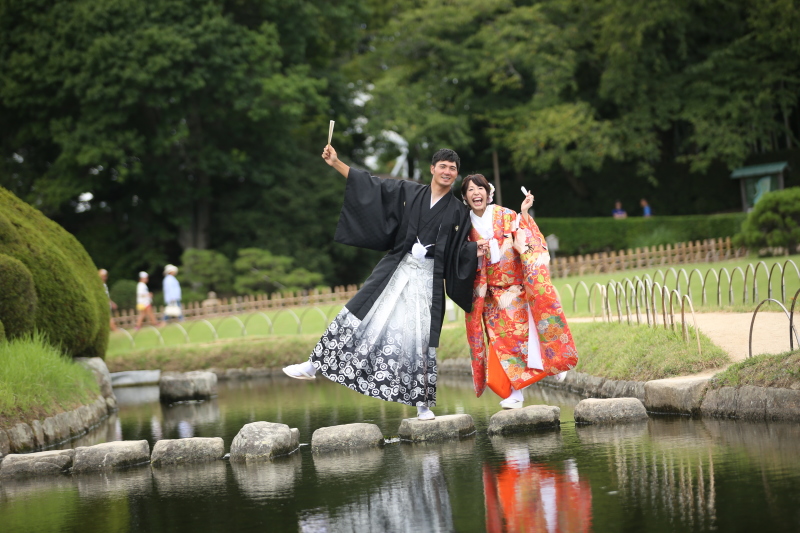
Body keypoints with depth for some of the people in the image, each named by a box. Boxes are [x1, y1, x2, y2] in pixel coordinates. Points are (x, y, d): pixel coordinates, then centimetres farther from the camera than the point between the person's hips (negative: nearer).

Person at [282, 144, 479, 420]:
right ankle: (313, 365, 6)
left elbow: (459, 251, 5)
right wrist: (336, 164, 1)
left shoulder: (458, 212, 4)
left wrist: (479, 248, -17)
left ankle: (423, 404, 5)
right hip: (395, 270, 1)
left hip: (428, 278, -1)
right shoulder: (409, 192, 5)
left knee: (422, 338, -3)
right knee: (357, 316, -2)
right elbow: (372, 185, 6)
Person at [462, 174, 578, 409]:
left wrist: (524, 215, -18)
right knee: (499, 339, -2)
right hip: (489, 293, 2)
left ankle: (515, 392, -1)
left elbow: (525, 243, -9)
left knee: (516, 335, -7)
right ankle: (512, 392, 1)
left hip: (514, 289, -2)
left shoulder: (506, 216, -2)